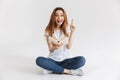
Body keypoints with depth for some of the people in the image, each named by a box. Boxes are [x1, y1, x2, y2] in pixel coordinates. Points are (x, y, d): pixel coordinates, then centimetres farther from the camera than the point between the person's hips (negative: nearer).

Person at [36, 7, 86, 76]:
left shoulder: (67, 28, -1)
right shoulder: (48, 30, -2)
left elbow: (69, 47, -9)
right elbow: (51, 49, -7)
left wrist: (72, 33, -19)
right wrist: (56, 46, -30)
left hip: (65, 60, 1)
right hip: (53, 60, 0)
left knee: (82, 60, -28)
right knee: (39, 60, -31)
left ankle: (52, 68, -20)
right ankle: (68, 71, -24)